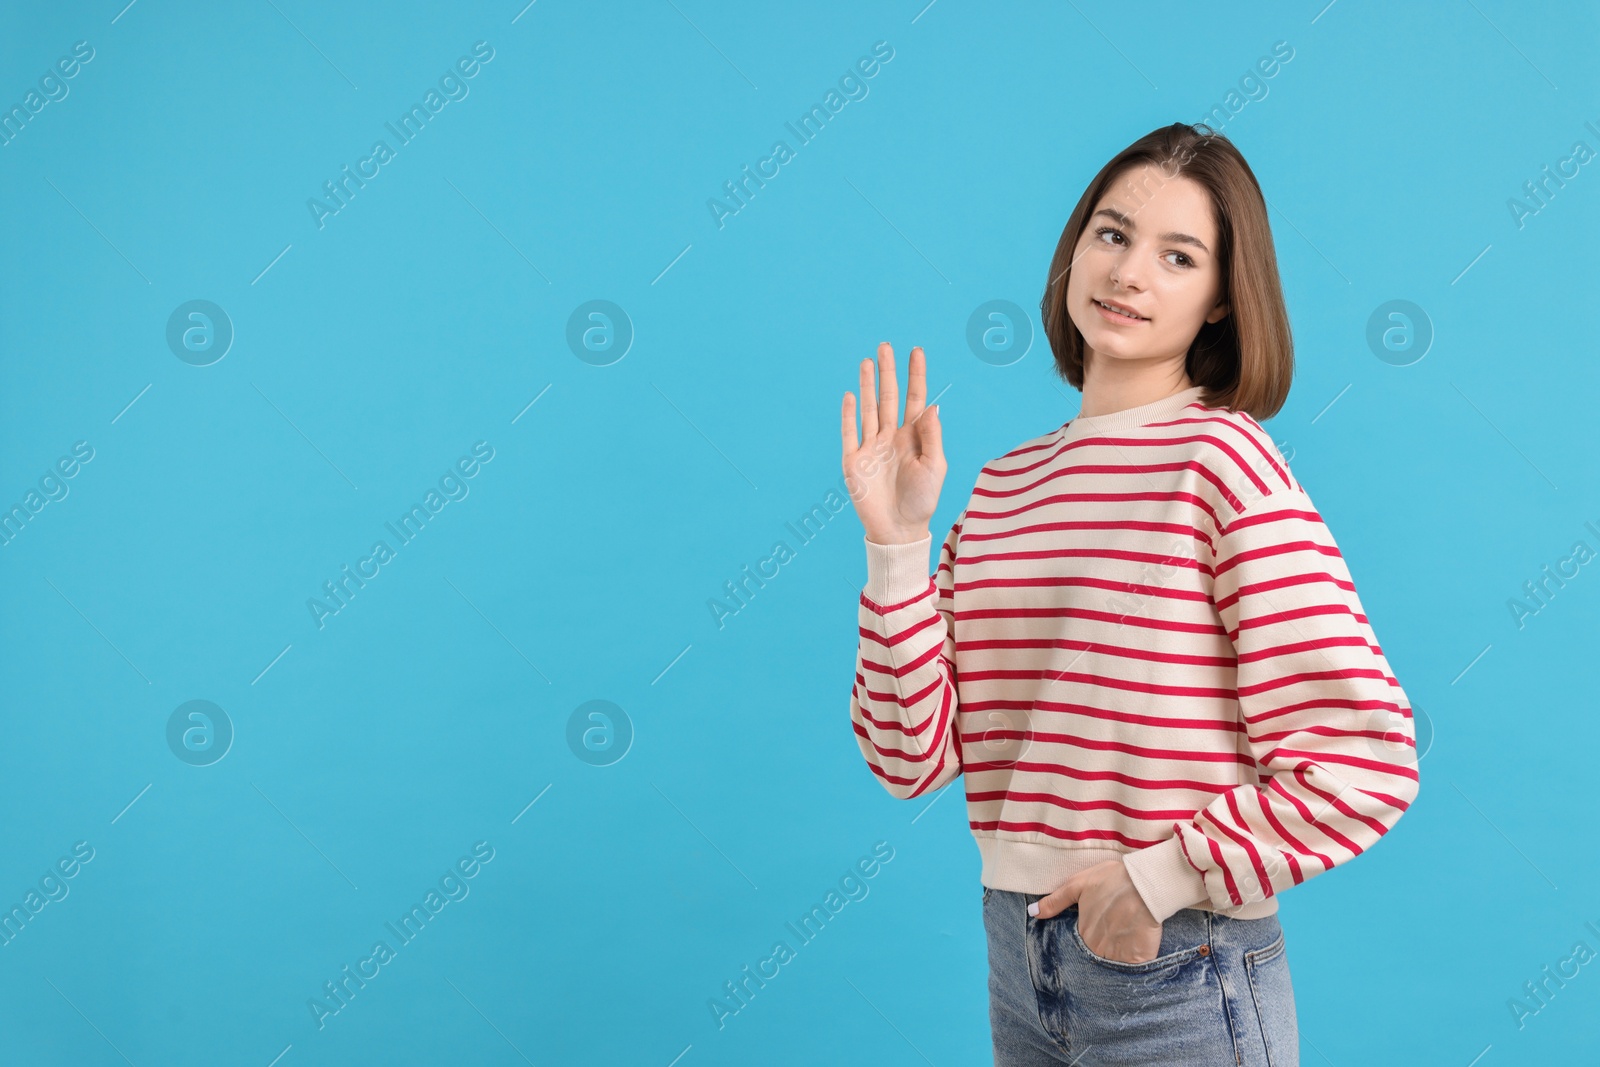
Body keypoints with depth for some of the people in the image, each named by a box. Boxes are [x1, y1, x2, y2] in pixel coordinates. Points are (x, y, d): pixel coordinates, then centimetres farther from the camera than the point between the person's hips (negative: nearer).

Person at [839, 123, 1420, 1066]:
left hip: (1180, 975, -5)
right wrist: (898, 545, -8)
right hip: (1018, 960, 6)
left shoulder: (1223, 458, -12)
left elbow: (1364, 763, -17)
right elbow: (913, 757, 0)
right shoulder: (1005, 484, 4)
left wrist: (1161, 878, -14)